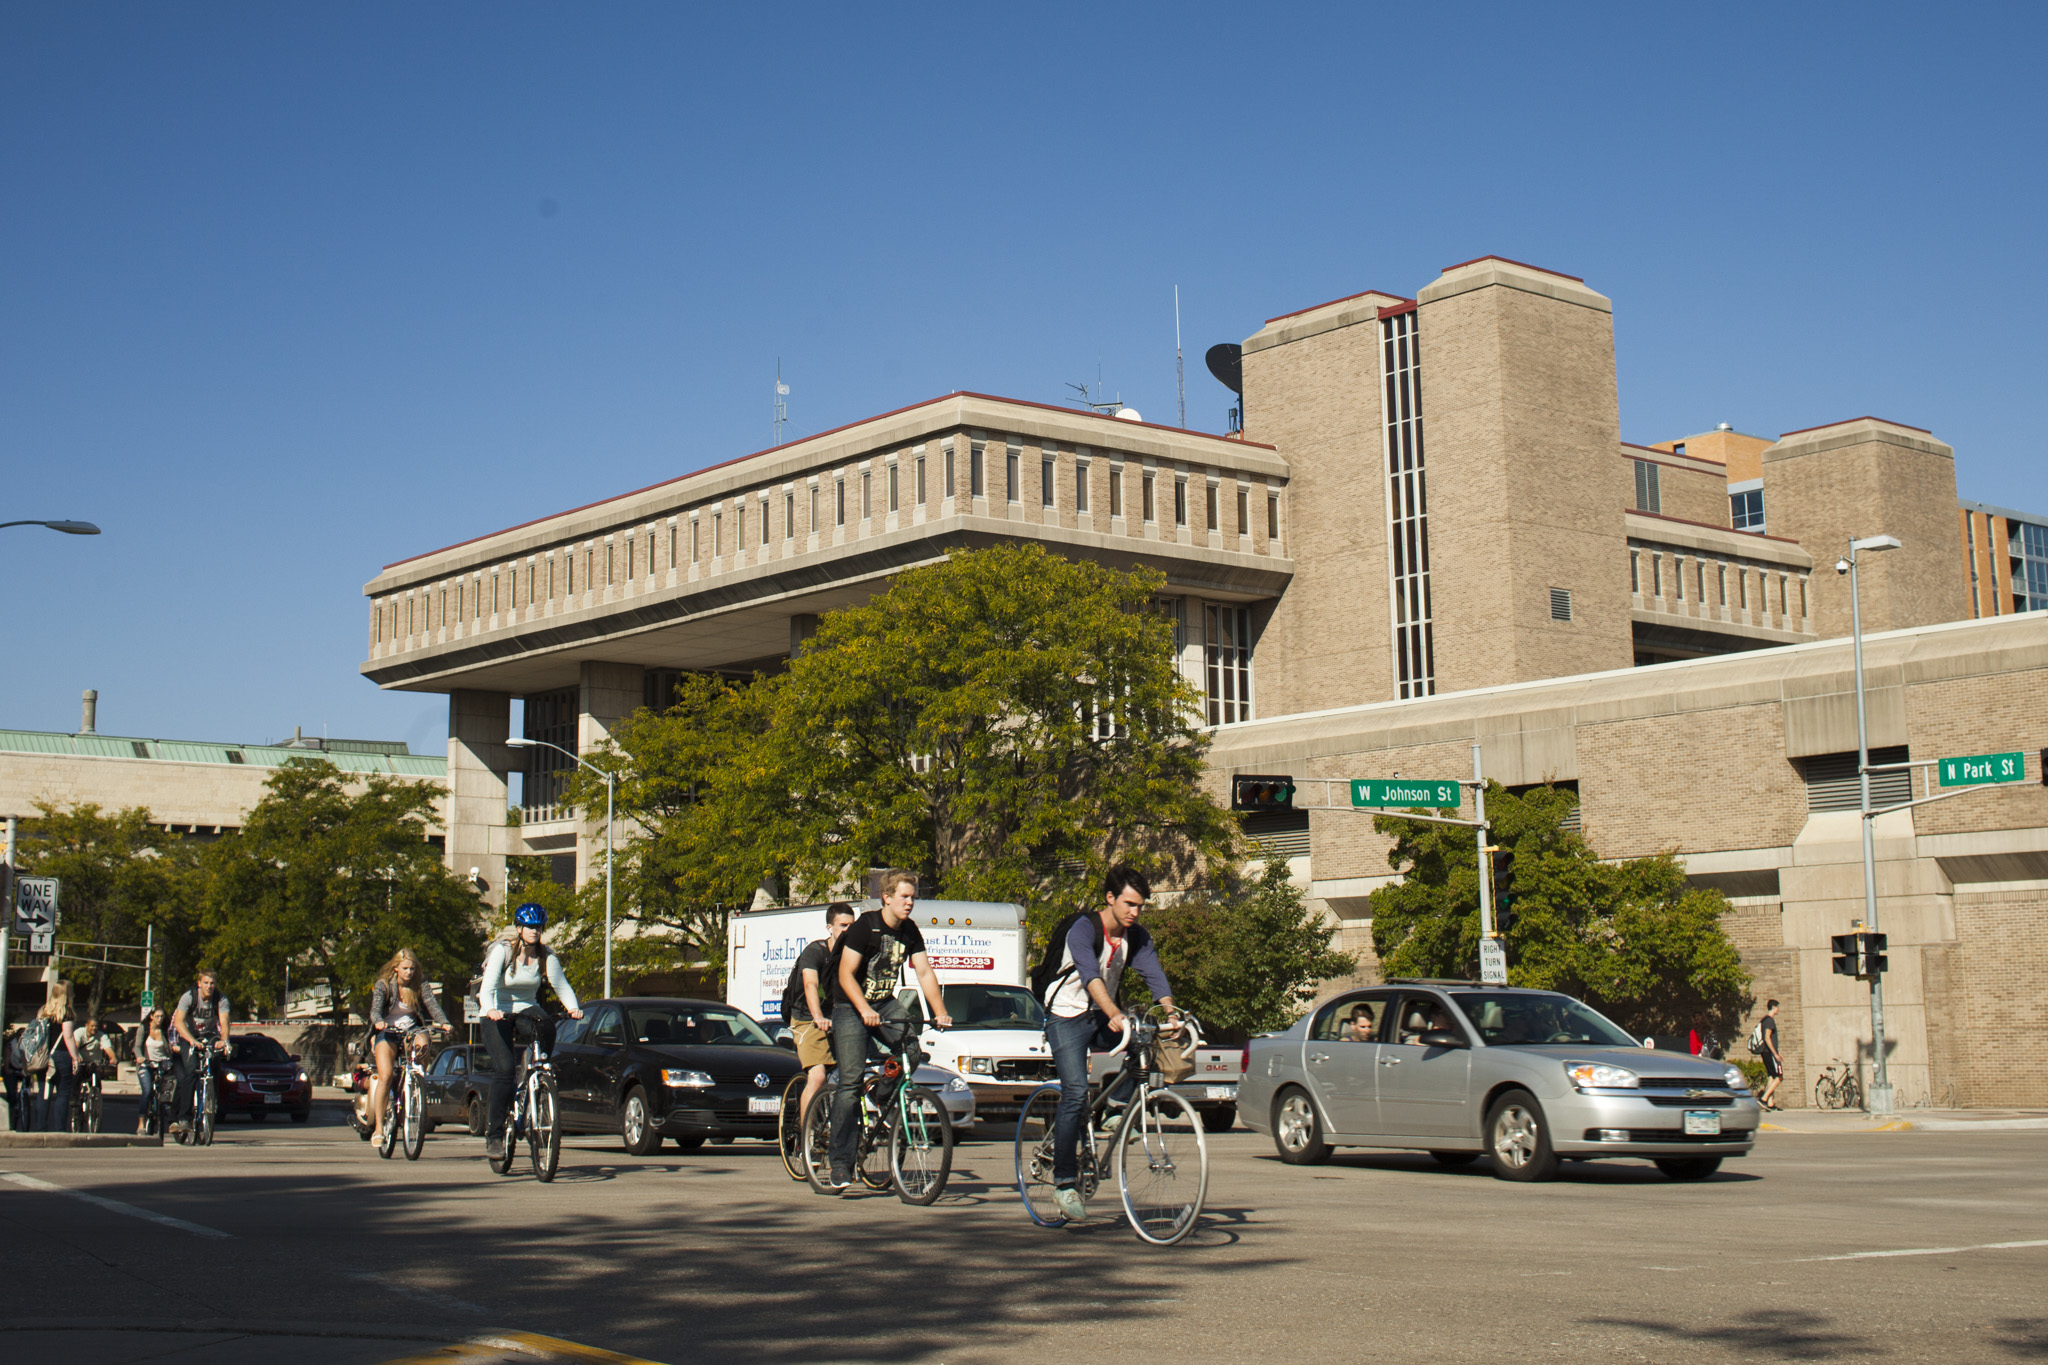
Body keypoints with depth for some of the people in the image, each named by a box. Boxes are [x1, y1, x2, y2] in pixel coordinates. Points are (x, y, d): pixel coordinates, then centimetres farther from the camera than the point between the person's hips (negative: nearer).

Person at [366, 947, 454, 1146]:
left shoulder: (420, 984, -1)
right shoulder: (383, 985, -6)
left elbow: (432, 1005, -13)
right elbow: (375, 1009, -19)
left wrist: (444, 1023, -32)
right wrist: (378, 1022, -42)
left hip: (411, 1031, 3)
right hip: (387, 1033, -3)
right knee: (385, 1076, -20)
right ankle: (378, 1127, -17)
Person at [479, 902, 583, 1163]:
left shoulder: (546, 956, -1)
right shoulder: (502, 951, -10)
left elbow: (561, 985, -6)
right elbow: (488, 987, -20)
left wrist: (573, 1007, -27)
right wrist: (491, 1010, -41)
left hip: (527, 1011, 3)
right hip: (498, 1015, -3)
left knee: (546, 1024, -34)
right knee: (504, 1067, -22)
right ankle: (494, 1134, -16)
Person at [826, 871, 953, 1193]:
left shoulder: (910, 931, 1)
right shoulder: (865, 926, -15)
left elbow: (925, 972, -2)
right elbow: (846, 975, -18)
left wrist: (940, 1012, -15)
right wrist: (865, 1011, -31)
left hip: (886, 1003, 5)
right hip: (851, 1007, -5)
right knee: (850, 1080, -13)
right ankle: (841, 1163, -10)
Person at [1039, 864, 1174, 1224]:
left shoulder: (1137, 937, -3)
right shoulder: (1083, 929, -20)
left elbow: (1155, 975, -15)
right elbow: (1089, 974, -36)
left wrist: (1171, 1014, -33)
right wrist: (1114, 1013, -51)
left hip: (1105, 1018, 6)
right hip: (1068, 1017, -6)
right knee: (1076, 1092, -19)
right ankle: (1064, 1183, -13)